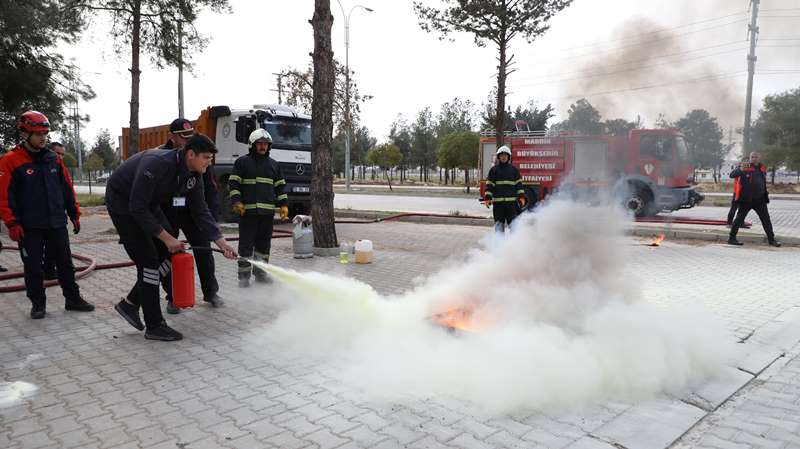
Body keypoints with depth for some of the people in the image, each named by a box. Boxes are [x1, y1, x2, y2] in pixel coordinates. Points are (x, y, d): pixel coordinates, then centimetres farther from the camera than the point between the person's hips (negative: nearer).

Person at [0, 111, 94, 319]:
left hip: (57, 223, 4)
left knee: (65, 263, 10)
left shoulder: (54, 159, 7)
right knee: (33, 268, 6)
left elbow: (67, 188, 13)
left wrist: (74, 214, 12)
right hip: (29, 227, -4)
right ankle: (38, 303, 19)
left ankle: (73, 298, 21)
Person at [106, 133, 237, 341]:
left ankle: (130, 304, 18)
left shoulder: (194, 175, -8)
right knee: (148, 261, -11)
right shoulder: (157, 164, -33)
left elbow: (200, 211, -3)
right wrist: (166, 237, -28)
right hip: (123, 203, -8)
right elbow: (137, 208, -32)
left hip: (148, 205, 9)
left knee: (171, 254, 4)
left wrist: (220, 240, -13)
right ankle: (154, 326, -1)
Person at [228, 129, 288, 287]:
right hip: (248, 211, -4)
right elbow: (233, 183, 0)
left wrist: (283, 205, 10)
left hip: (268, 211, 4)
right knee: (246, 244, -3)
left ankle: (261, 272, 22)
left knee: (264, 244, 10)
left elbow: (280, 186, 18)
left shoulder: (273, 164, 17)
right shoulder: (242, 162, 3)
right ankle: (244, 275, 4)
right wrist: (237, 202, -12)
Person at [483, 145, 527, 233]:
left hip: (512, 202, 0)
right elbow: (489, 185, 6)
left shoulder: (514, 169, 11)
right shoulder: (494, 170, 9)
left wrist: (521, 196, -2)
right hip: (498, 202, 0)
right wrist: (487, 198, -4)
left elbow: (519, 184, 9)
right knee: (499, 223, 3)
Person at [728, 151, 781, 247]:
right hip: (746, 199, -5)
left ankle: (771, 239, 17)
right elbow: (732, 175, -21)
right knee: (739, 218, 2)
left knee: (766, 219, 8)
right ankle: (731, 238, 9)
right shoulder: (745, 167, -8)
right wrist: (741, 169, -38)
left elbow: (764, 182, 22)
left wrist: (765, 195, 18)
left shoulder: (762, 168, 9)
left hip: (759, 200, 5)